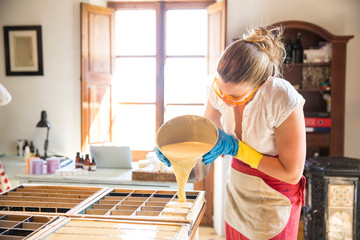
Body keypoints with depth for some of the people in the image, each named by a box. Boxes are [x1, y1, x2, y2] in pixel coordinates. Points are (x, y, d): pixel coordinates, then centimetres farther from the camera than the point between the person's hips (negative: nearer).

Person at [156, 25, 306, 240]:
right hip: (237, 189, 5)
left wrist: (236, 148, -27)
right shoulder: (219, 89, -14)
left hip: (274, 197, -5)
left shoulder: (283, 100, -29)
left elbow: (292, 173, -23)